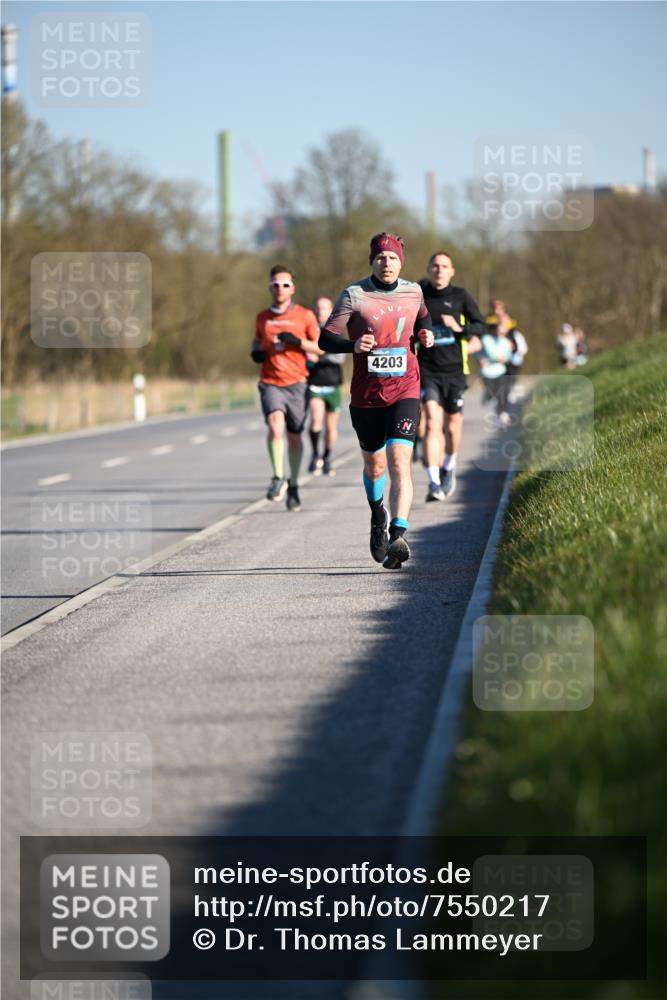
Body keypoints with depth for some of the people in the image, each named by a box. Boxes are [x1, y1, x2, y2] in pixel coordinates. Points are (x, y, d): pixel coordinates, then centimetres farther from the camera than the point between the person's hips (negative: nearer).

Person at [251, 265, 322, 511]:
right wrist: (255, 352, 6)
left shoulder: (304, 316, 3)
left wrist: (297, 341, -13)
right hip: (270, 383, 0)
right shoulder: (262, 318, 10)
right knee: (275, 426, -25)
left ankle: (293, 486, 25)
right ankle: (278, 479, -17)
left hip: (295, 382, 0)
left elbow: (320, 347, 3)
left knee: (294, 436, 8)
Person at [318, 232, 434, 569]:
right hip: (366, 395, 0)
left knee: (399, 462, -17)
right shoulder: (353, 295, -5)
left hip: (404, 391, 0)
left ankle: (397, 537, -25)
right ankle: (378, 516, 46)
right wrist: (353, 345, -24)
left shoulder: (413, 292, 5)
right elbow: (325, 339, -5)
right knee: (374, 465, 14)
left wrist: (425, 333, 4)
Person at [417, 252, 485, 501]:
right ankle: (434, 483, -21)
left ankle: (449, 467, 41)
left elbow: (481, 326, -1)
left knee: (453, 423, 12)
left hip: (454, 370, 1)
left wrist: (461, 328, -16)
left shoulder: (460, 296, 1)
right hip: (428, 370, -1)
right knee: (432, 423, -16)